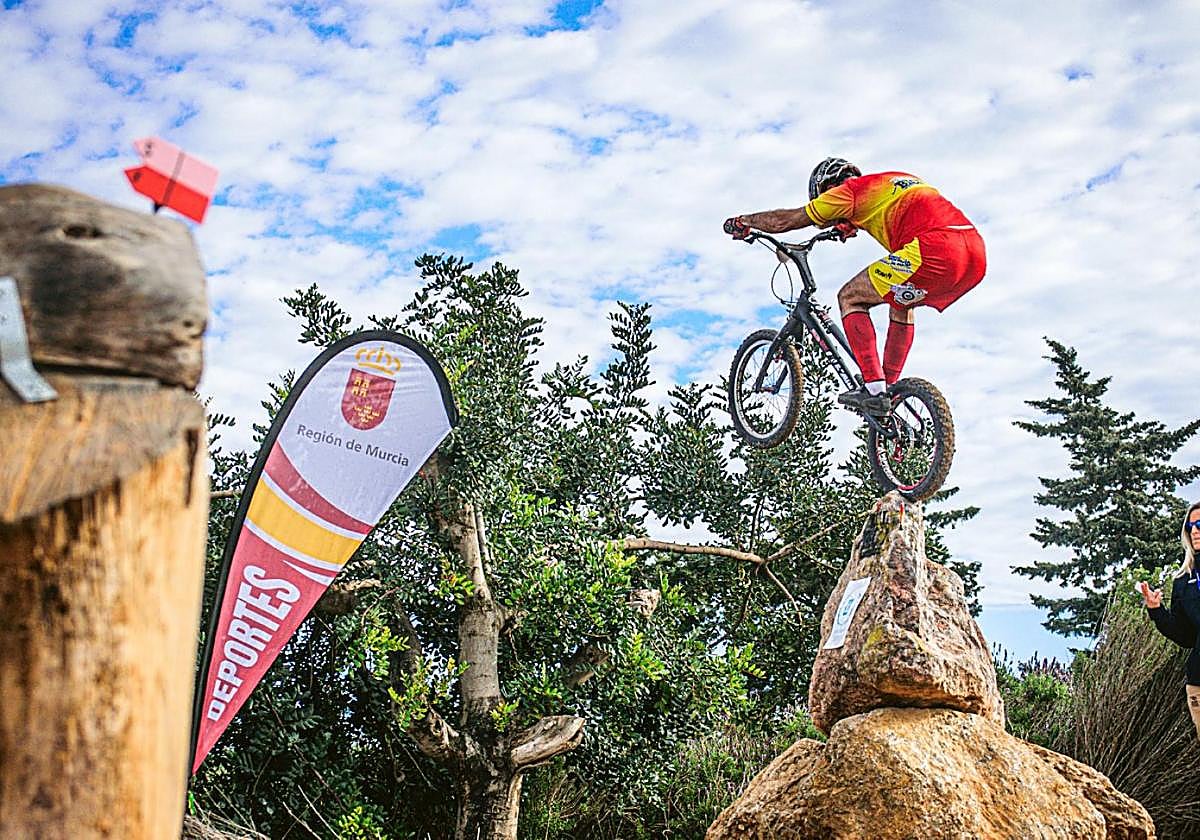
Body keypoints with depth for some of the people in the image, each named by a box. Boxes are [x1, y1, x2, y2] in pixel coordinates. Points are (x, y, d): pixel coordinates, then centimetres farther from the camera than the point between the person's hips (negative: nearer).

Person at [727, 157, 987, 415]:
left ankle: (874, 390, -1)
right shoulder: (898, 181, 32)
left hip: (935, 249, -8)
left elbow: (783, 221, 19)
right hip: (976, 253, 8)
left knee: (850, 298, 7)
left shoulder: (851, 190, 11)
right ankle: (890, 388, 28)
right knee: (900, 302, 32)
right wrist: (852, 224, 63)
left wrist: (743, 221, 35)